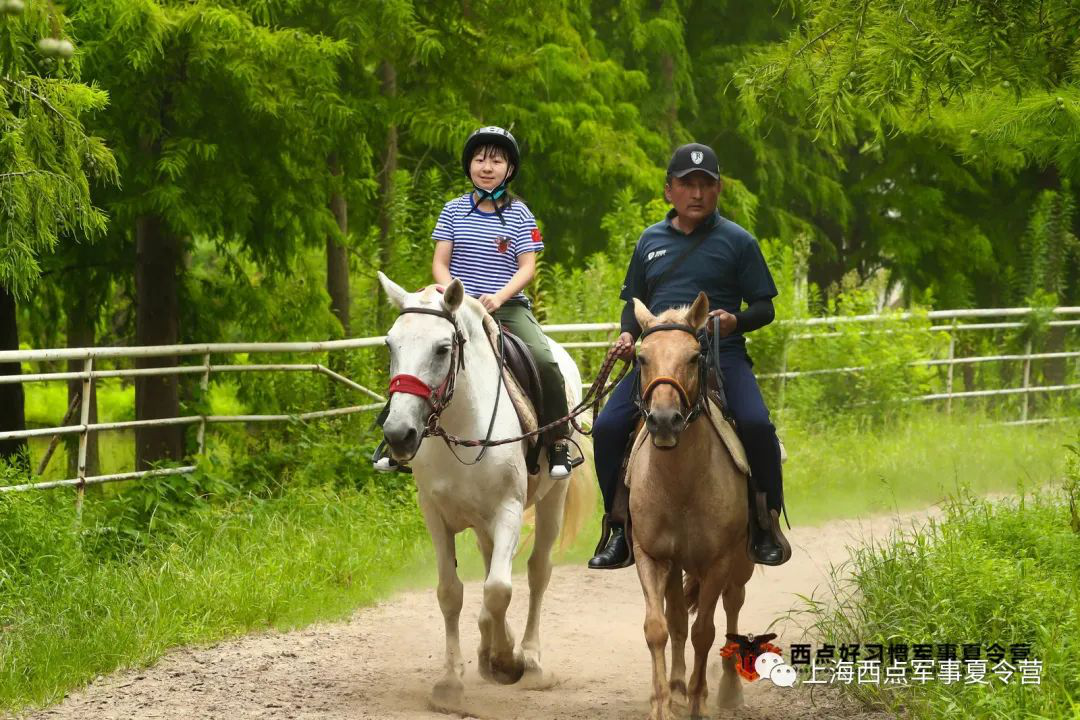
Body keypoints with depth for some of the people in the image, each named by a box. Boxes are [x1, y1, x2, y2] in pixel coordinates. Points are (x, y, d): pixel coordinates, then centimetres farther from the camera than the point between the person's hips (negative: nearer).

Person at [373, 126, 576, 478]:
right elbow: (440, 263, 4)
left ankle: (559, 444, -10)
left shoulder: (519, 214, 3)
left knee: (545, 361, -25)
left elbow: (527, 267, -3)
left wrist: (499, 297, -20)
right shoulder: (454, 210, 8)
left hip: (509, 306, -1)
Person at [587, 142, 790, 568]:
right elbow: (634, 301, 24)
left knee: (756, 424, -28)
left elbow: (764, 307, 7)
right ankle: (620, 529, -2)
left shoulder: (737, 241, 6)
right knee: (608, 427, -16)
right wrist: (628, 334, 3)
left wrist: (736, 320, -15)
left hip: (722, 356, -3)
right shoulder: (651, 241, 16)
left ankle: (767, 525, -9)